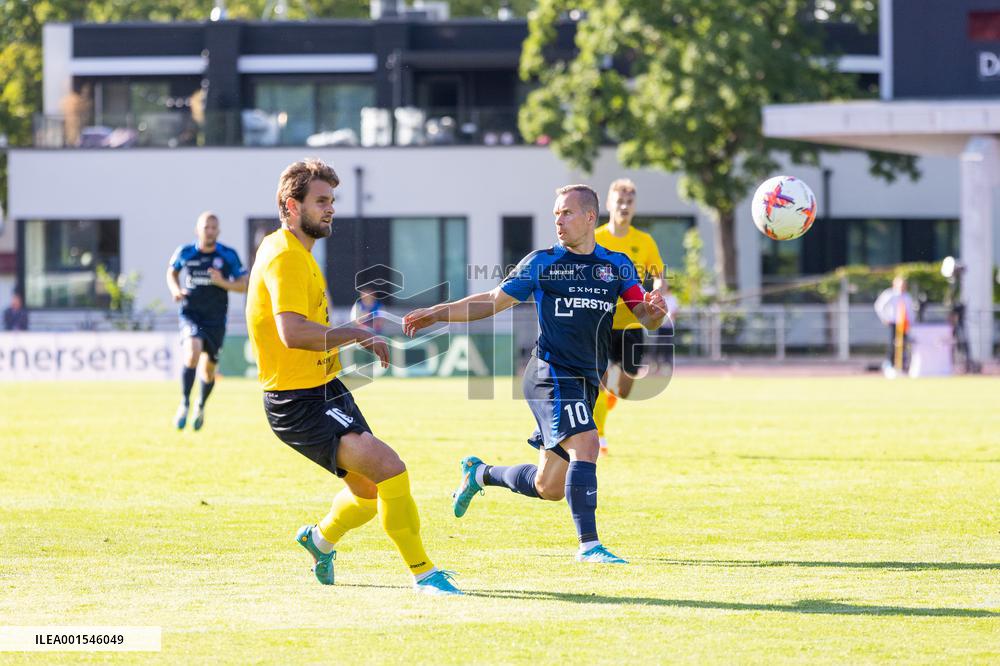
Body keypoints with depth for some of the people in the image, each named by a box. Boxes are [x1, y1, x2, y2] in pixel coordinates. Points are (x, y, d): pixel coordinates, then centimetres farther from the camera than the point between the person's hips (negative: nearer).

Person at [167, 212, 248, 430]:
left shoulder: (228, 255, -4)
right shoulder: (184, 253, -1)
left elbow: (243, 285, -1)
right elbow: (171, 273, 17)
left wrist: (222, 282, -19)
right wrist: (175, 290, -3)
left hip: (215, 318, 1)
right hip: (190, 313, -1)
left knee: (208, 368, 9)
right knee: (193, 351, -29)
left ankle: (201, 408, 38)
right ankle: (184, 404, -16)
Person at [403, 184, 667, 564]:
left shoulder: (617, 266, 11)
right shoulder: (542, 263, 4)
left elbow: (645, 316, 4)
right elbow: (493, 302, 9)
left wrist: (654, 312, -20)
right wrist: (438, 313, 2)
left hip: (586, 383, 4)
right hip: (551, 373, -4)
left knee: (549, 488, 8)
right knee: (585, 444, -26)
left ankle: (479, 474, 35)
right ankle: (589, 544, -23)